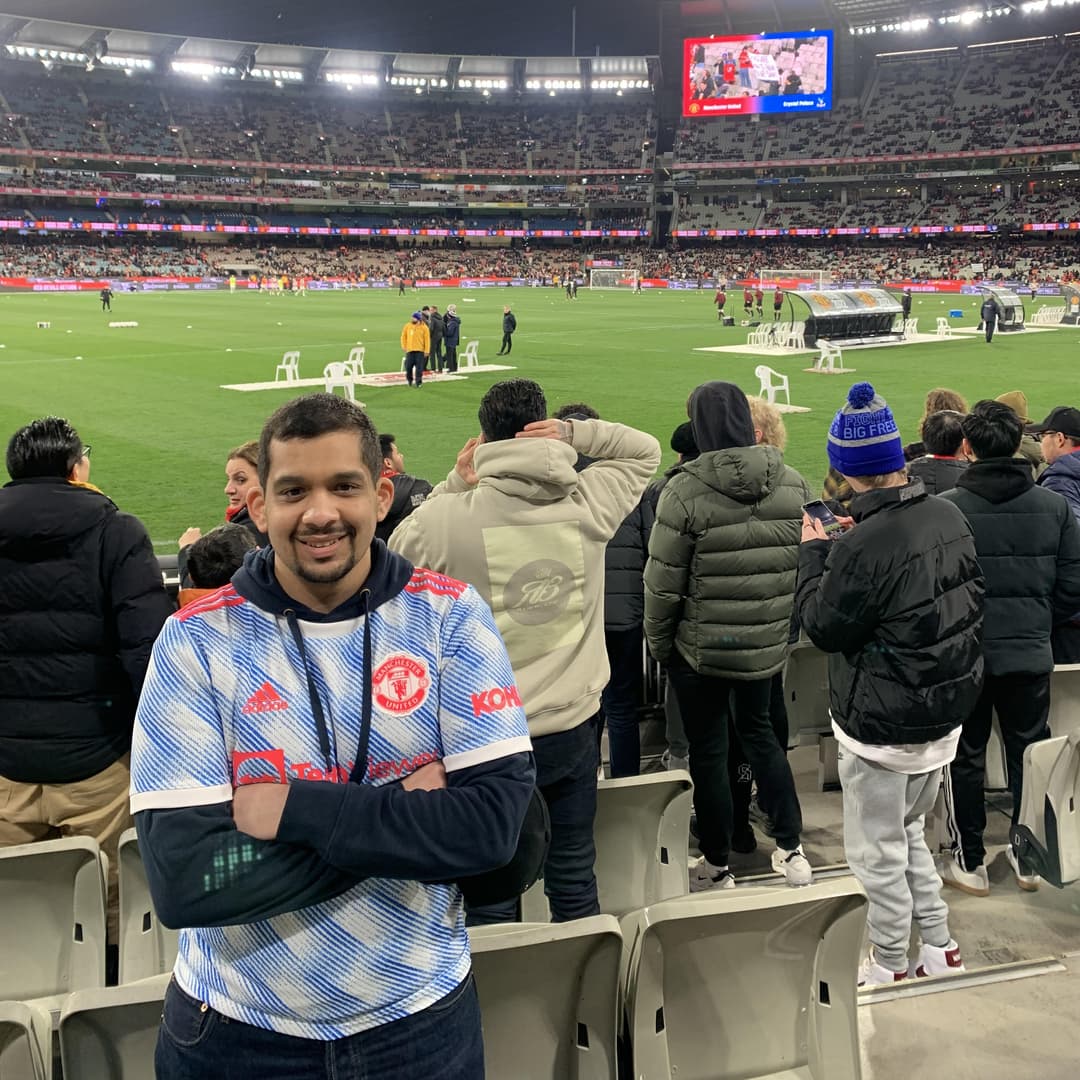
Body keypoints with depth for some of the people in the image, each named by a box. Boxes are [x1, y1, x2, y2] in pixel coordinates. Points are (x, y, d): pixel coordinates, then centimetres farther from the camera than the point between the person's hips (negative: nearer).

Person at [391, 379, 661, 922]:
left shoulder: (446, 517, -16)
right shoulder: (588, 503, -9)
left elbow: (396, 550, 5)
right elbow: (645, 449, 9)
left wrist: (455, 484, 2)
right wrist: (574, 432, -5)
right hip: (571, 728, 2)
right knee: (574, 875, 18)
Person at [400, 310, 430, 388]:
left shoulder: (424, 327, -3)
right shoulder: (407, 326, 4)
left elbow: (427, 339, -3)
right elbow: (403, 336, 12)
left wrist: (426, 351, -8)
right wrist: (404, 346, 3)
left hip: (420, 350, -2)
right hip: (410, 350, 2)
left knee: (419, 368, -3)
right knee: (408, 366, 3)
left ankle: (418, 383, 5)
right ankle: (409, 380, 24)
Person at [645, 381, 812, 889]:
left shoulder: (685, 492, -18)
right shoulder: (793, 484, -3)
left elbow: (663, 582, -14)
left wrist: (658, 642, 1)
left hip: (701, 648, -5)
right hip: (768, 643, 5)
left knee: (708, 752, 10)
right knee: (759, 731, 25)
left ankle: (716, 866, 24)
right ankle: (791, 850, 27)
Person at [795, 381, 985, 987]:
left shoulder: (865, 547, -28)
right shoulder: (950, 517, -2)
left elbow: (823, 626, -16)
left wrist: (815, 552, -4)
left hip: (883, 727, -8)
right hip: (948, 713, 8)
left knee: (878, 852, 11)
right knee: (910, 834, 26)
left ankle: (891, 967, 25)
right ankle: (940, 948, 34)